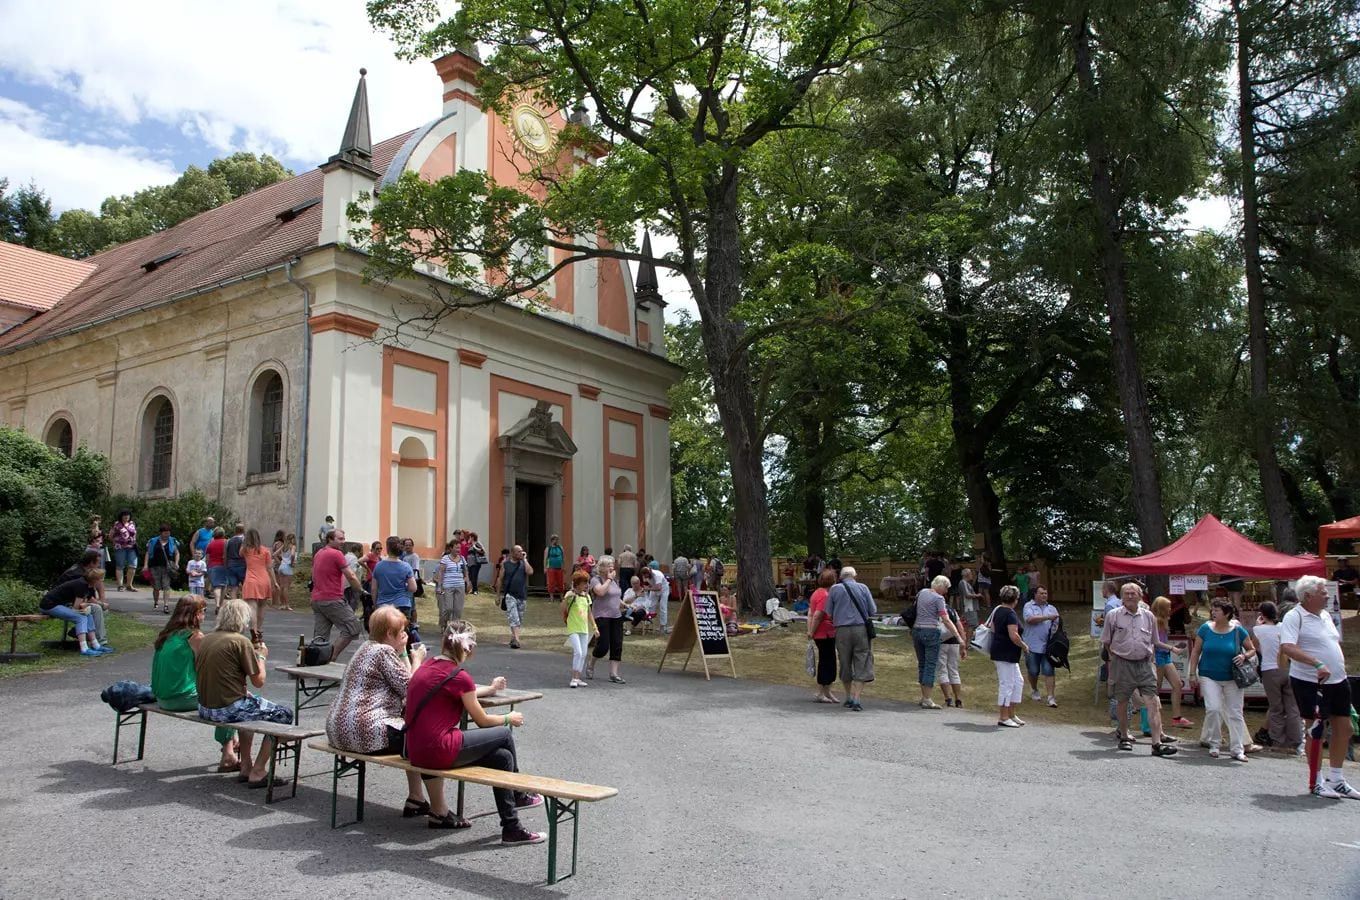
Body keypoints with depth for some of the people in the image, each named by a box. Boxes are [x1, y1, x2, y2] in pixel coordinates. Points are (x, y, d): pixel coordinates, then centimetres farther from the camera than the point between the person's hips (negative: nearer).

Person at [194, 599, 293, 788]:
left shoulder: (205, 640, 9)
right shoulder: (240, 641, -14)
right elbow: (259, 681, -10)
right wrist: (261, 656, 6)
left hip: (204, 708, 9)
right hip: (228, 709, -8)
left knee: (249, 703, 36)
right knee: (284, 715, 7)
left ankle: (245, 767, 34)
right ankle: (258, 772, 5)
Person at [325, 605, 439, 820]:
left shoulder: (368, 647, 17)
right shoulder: (384, 652, -13)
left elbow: (400, 684, 17)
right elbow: (410, 689, -11)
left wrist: (403, 655, 16)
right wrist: (417, 661, 1)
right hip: (365, 731, -11)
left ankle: (415, 799, 30)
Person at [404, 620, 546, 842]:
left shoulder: (429, 666, 10)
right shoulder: (459, 675, -15)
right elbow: (482, 720, -3)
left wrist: (490, 689, 43)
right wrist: (509, 719, 16)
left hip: (416, 752, 9)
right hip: (438, 751, -9)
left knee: (502, 757, 13)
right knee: (505, 734, 7)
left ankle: (512, 829, 21)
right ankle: (518, 796, 29)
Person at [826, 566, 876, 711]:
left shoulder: (834, 589, 3)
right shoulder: (863, 588, 2)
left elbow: (829, 612, 5)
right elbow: (873, 611, 3)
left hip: (842, 630, 1)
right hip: (861, 629, -1)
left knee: (845, 665, 15)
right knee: (861, 666, 3)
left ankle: (849, 698, 25)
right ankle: (856, 700, -4)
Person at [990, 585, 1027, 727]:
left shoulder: (997, 610, 11)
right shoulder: (1010, 614, -18)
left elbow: (993, 629, 19)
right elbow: (1014, 636, -24)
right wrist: (1024, 646, -8)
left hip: (998, 651, 10)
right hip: (1006, 655, -10)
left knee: (1018, 681, 16)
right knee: (1006, 684, -3)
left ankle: (1011, 714, 21)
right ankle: (1003, 718, 3)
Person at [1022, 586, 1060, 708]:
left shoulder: (1052, 608, 12)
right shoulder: (1029, 606, 0)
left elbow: (1057, 624, 7)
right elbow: (1030, 619, -18)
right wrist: (1047, 617, -18)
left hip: (1047, 646, 2)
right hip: (1032, 646, -2)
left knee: (1049, 671, -4)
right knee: (1033, 671, 9)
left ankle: (1051, 697, -4)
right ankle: (1034, 691, 33)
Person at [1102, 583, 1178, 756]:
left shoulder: (1148, 616, 7)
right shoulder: (1113, 615, -1)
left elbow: (1153, 641, 19)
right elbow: (1105, 641, 8)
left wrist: (1148, 657, 12)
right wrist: (1115, 656, 7)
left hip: (1144, 664, 2)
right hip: (1122, 664, -2)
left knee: (1153, 702, -7)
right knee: (1122, 701, 7)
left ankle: (1157, 743, -8)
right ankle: (1124, 737, 25)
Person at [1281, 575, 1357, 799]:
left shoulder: (1325, 615, 13)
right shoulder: (1294, 617, -14)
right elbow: (1287, 647, -27)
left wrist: (1339, 667, 15)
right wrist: (1317, 664, -35)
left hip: (1337, 681, 8)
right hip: (1310, 683, -8)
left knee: (1344, 728, 11)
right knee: (1316, 730, 0)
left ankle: (1335, 780, 25)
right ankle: (1315, 783, 13)